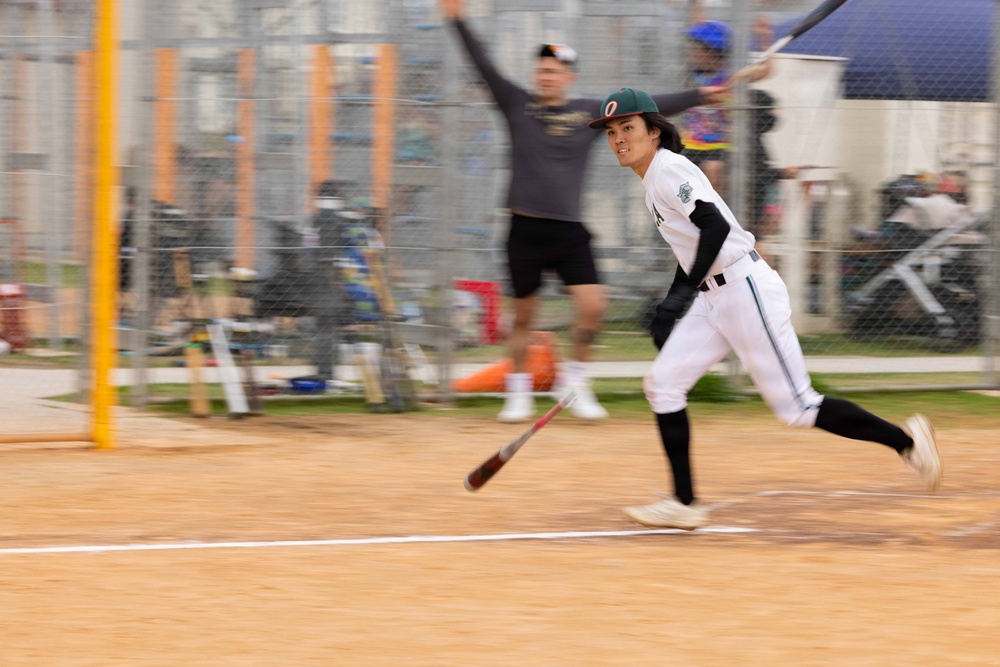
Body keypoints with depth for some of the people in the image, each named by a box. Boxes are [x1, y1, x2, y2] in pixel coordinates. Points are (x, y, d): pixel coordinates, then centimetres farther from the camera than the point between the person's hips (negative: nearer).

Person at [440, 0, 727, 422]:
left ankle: (574, 380, 8)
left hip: (569, 231, 1)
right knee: (523, 314, 4)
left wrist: (701, 97, 2)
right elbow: (484, 67, -3)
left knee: (592, 306, -11)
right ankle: (518, 389, 19)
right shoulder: (518, 106, 3)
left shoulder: (592, 114, 6)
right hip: (526, 229, -1)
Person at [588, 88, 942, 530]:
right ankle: (685, 505, 3)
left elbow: (716, 226, -25)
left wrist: (686, 290, -29)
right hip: (714, 298, 10)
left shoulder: (668, 169, -13)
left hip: (746, 289, -10)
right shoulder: (654, 179, 16)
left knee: (796, 407, -5)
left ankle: (904, 440, 8)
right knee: (662, 384, 0)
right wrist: (669, 307, 24)